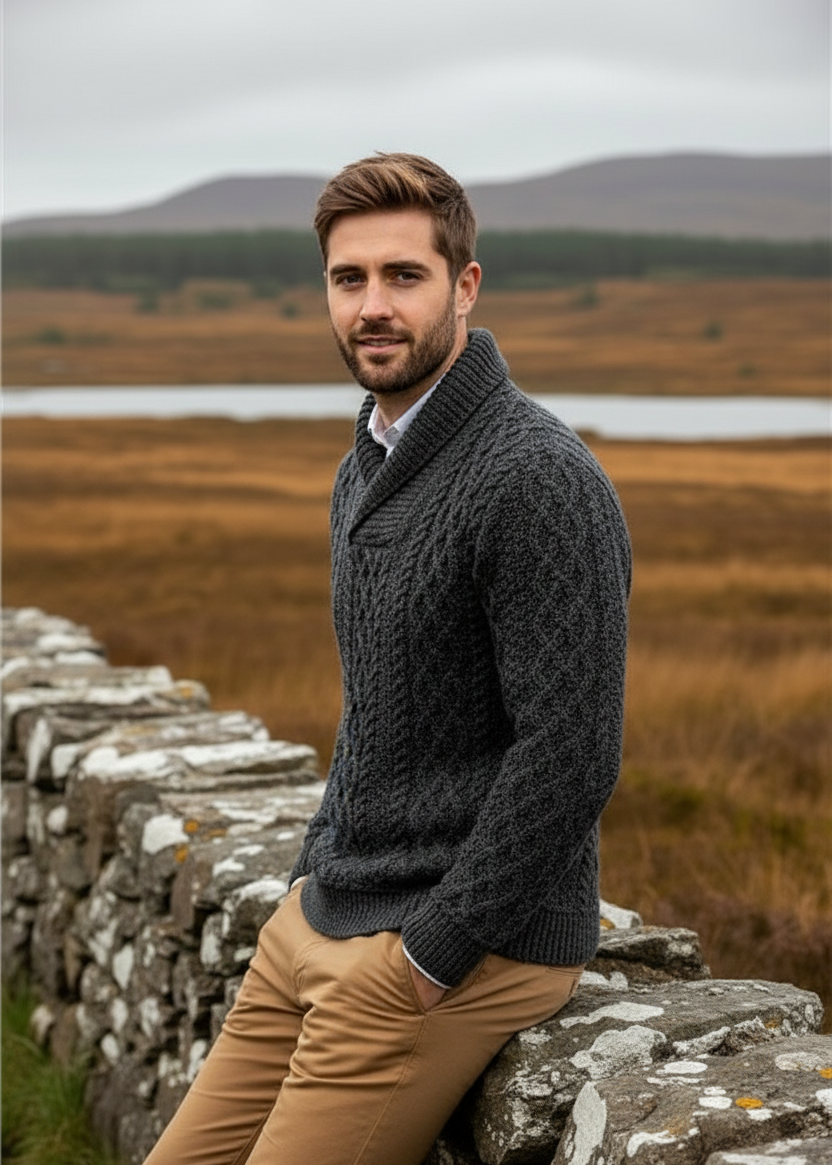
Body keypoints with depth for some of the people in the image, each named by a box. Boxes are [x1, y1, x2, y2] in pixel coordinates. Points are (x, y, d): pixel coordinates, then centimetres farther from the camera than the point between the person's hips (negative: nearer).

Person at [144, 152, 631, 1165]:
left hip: (469, 947, -9)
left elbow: (568, 758, -22)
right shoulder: (365, 472, 12)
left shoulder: (540, 480, -19)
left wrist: (426, 959, -18)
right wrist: (308, 885, 13)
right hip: (320, 922, 9)